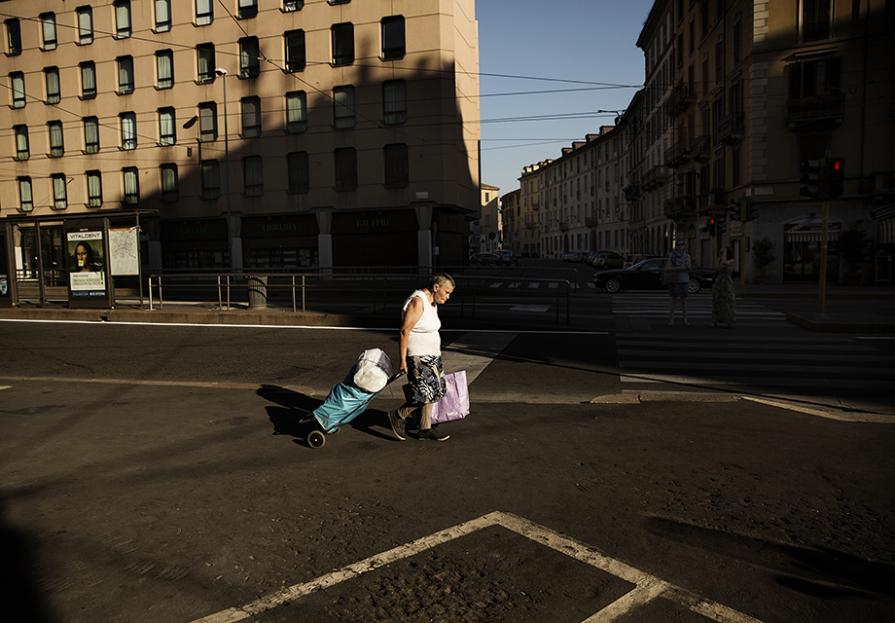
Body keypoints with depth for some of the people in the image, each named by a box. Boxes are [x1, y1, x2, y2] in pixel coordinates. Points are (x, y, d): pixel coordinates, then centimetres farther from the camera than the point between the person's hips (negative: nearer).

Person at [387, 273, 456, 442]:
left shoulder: (432, 303, 11)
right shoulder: (417, 302, -19)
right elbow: (404, 331, -21)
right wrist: (403, 360, -21)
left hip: (431, 357, 10)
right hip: (418, 357, -10)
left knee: (431, 392, 10)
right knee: (425, 394, -11)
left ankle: (425, 429, 20)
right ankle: (398, 416, 8)